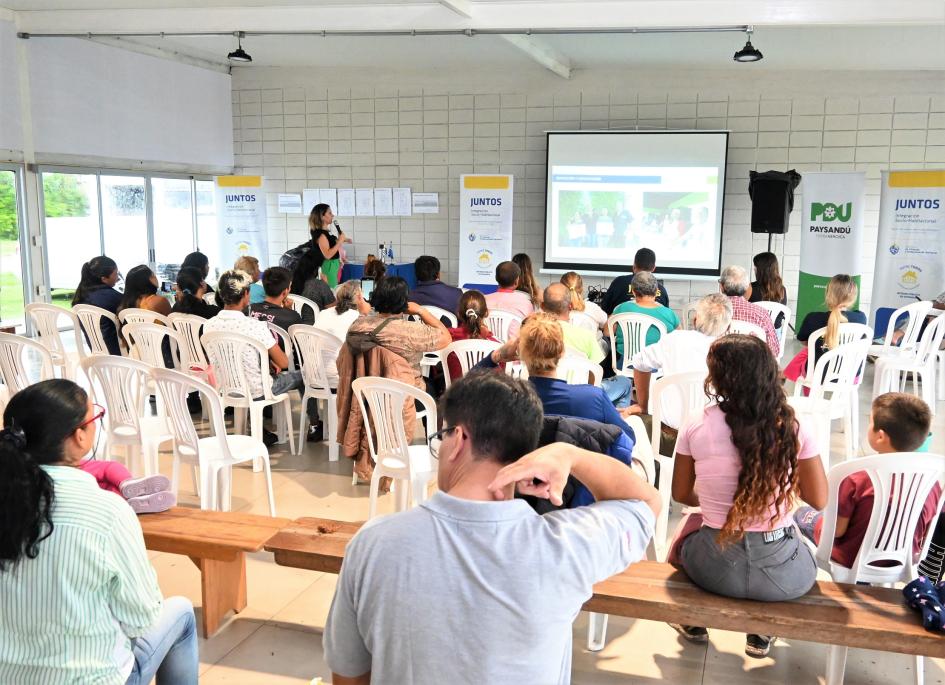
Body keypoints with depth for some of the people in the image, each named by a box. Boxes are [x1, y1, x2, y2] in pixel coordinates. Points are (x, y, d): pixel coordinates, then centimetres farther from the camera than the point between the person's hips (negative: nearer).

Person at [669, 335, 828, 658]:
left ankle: (693, 622, 44)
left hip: (715, 569, 0)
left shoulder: (696, 429, -9)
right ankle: (761, 634, 36)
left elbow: (682, 495, 5)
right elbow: (818, 500, 1)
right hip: (784, 576, 1)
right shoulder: (793, 429, -9)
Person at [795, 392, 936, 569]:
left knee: (803, 514, 20)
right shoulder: (931, 481, -16)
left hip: (853, 561, -5)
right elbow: (925, 532, -3)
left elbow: (836, 530, -21)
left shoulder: (857, 478, -29)